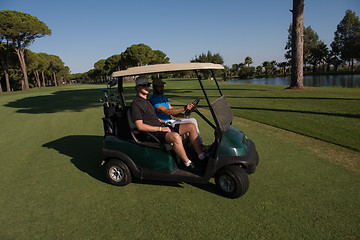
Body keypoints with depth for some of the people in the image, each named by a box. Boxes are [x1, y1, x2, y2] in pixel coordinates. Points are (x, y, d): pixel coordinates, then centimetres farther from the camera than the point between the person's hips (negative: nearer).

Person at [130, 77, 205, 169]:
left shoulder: (147, 100, 20)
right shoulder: (136, 104, -10)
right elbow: (140, 126, -18)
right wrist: (160, 128, -18)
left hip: (162, 127, 10)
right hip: (154, 133, -10)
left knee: (191, 128, 2)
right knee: (175, 136, -38)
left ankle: (201, 155, 3)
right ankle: (188, 163, -19)